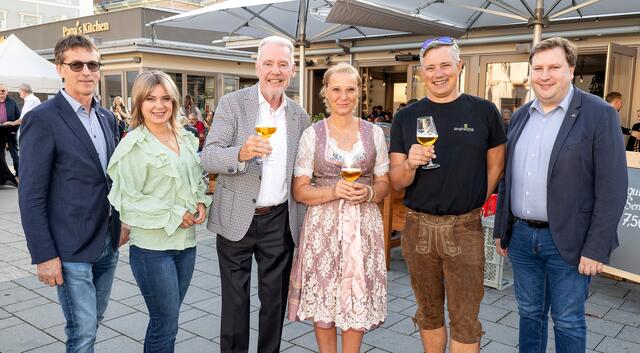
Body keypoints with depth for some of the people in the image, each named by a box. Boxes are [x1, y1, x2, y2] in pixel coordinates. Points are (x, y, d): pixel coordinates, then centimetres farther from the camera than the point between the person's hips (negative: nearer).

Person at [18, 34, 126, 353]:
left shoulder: (107, 117, 9)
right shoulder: (42, 119, -12)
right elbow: (31, 196, -14)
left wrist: (123, 221, 11)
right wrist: (44, 255, -15)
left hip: (108, 243, 7)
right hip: (71, 249, -6)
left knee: (93, 320, 19)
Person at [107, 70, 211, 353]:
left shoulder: (186, 139, 7)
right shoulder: (134, 146, -11)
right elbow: (128, 200, -12)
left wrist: (201, 203, 0)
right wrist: (173, 215, -16)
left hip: (186, 240, 6)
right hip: (152, 246, -5)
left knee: (167, 318, 16)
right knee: (166, 323, 2)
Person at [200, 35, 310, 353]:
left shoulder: (299, 115, 6)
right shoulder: (232, 104, -6)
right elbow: (208, 157, -14)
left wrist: (302, 222, 10)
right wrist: (241, 153, -35)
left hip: (280, 220, 3)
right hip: (236, 219, -3)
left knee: (275, 298, 15)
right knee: (234, 300, 9)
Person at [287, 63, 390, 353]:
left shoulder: (374, 133, 5)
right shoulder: (312, 134, 0)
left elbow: (384, 184, 9)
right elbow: (300, 191, -2)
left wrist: (368, 193, -13)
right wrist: (334, 191, -18)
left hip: (363, 225, 2)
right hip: (323, 225, -1)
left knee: (358, 299, 6)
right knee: (323, 298, 5)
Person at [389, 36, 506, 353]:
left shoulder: (484, 112, -1)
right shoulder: (406, 118, 2)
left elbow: (495, 167, 9)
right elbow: (396, 181, 0)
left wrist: (474, 203, 3)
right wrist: (410, 163, -20)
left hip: (465, 229, -2)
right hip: (418, 227, 2)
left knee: (465, 319, 5)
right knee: (429, 312, 16)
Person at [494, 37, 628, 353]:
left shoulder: (599, 114, -9)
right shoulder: (521, 115, 8)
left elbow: (612, 188, -12)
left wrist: (596, 248, -15)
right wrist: (501, 229, 12)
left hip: (567, 241, -5)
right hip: (521, 236, 5)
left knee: (567, 322, 8)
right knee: (529, 314, 17)